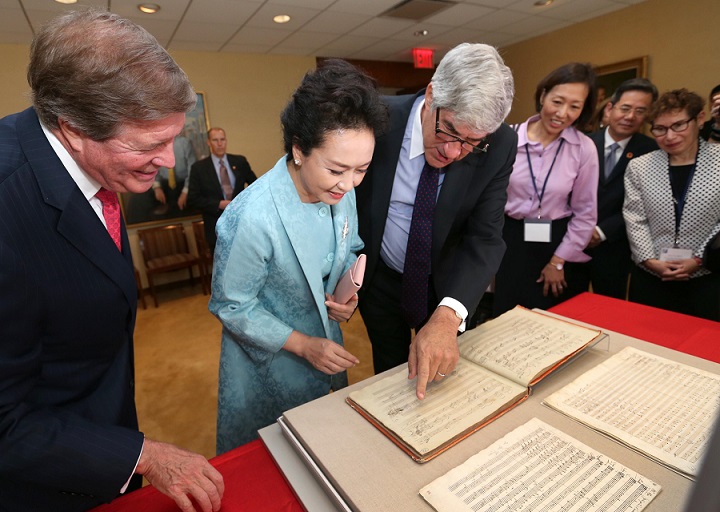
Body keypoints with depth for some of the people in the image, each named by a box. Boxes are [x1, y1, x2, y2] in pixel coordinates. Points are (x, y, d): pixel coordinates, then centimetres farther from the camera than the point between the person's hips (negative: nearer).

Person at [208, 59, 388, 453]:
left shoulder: (342, 192, -14)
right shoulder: (252, 218, -34)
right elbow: (230, 307, -21)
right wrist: (302, 345, -21)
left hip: (324, 343, 6)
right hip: (267, 359, -5)